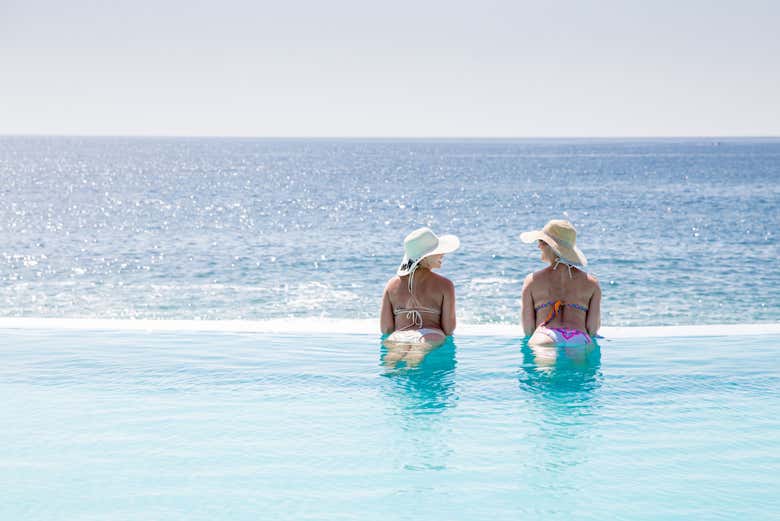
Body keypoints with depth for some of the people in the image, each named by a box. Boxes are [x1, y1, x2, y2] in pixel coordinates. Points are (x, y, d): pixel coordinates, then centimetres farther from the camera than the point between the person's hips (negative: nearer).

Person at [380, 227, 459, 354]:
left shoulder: (392, 284, 15)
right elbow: (449, 329, 6)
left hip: (398, 338, 2)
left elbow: (385, 329, 11)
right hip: (432, 338, -2)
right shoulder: (445, 285, 7)